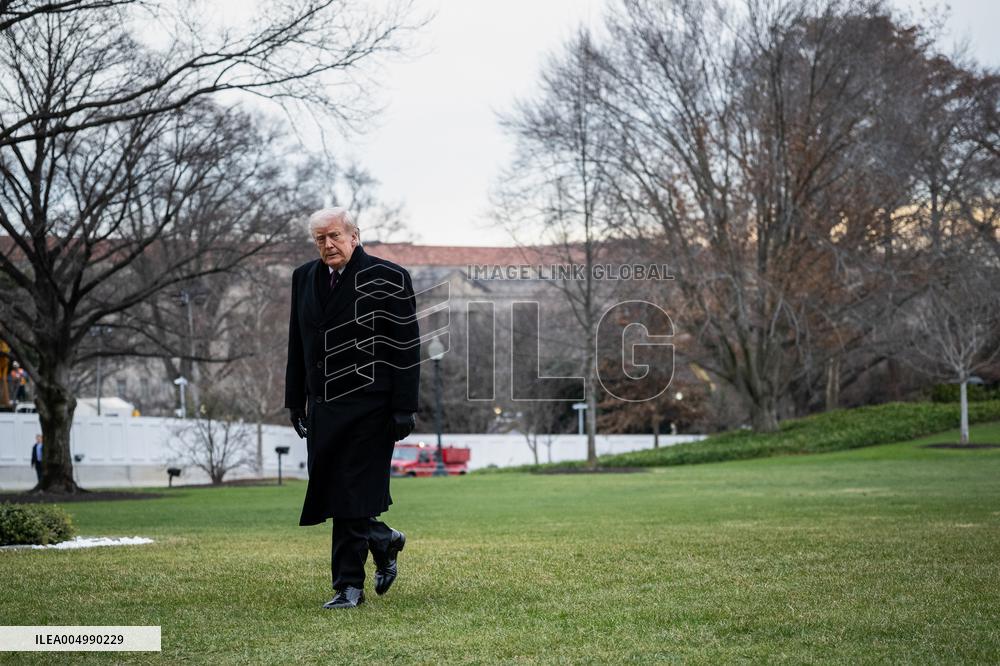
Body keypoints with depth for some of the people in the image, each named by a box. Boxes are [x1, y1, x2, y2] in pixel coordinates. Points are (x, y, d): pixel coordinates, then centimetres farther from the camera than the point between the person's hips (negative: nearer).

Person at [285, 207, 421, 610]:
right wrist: (295, 401, 14)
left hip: (368, 407, -6)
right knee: (331, 496, 7)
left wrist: (404, 408, -12)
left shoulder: (388, 279, -7)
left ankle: (349, 587, 6)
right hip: (322, 407, 6)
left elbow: (407, 349, -8)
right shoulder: (304, 278, 11)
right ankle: (384, 542, 31)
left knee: (353, 497, -5)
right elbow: (297, 346, 17)